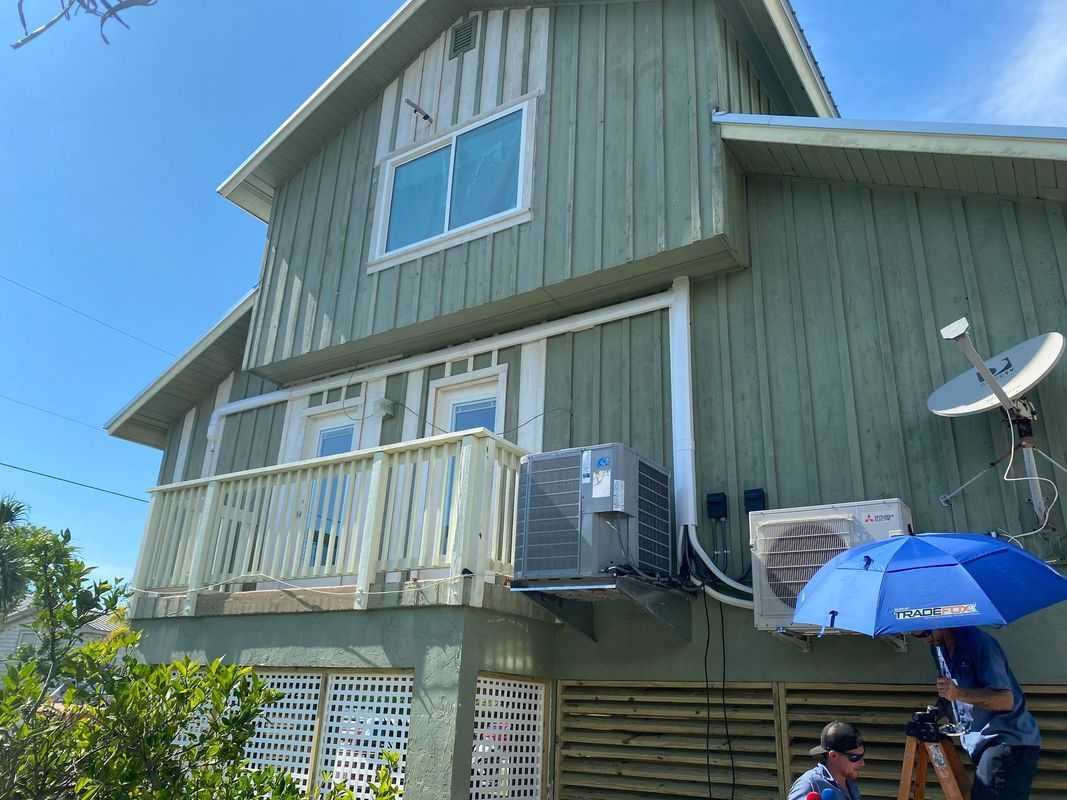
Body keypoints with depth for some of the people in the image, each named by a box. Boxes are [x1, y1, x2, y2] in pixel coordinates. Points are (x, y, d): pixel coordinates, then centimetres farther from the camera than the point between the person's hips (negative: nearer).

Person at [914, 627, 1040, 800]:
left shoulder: (978, 642, -18)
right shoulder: (938, 647, 7)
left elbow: (1006, 700, -22)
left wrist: (958, 694, -31)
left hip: (1012, 744, -8)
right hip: (982, 744, 8)